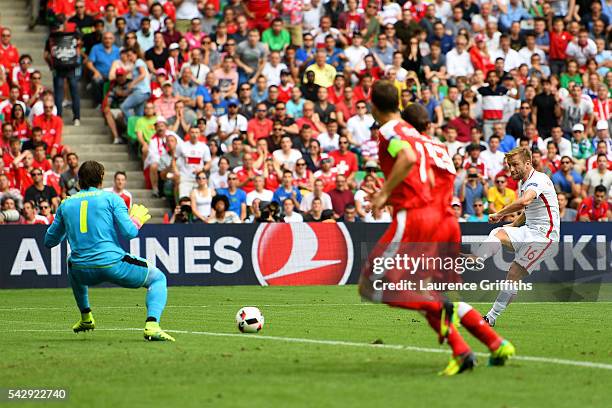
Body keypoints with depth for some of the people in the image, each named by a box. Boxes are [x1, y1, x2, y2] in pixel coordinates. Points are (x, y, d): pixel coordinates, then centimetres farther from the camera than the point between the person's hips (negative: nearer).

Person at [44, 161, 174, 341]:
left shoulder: (66, 204, 12)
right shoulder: (111, 198, 2)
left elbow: (49, 241, 19)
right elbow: (129, 232, -9)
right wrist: (137, 220, 14)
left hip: (83, 272, 4)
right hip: (113, 265, -4)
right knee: (158, 278, 16)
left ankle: (86, 317, 42)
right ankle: (152, 325, -11)